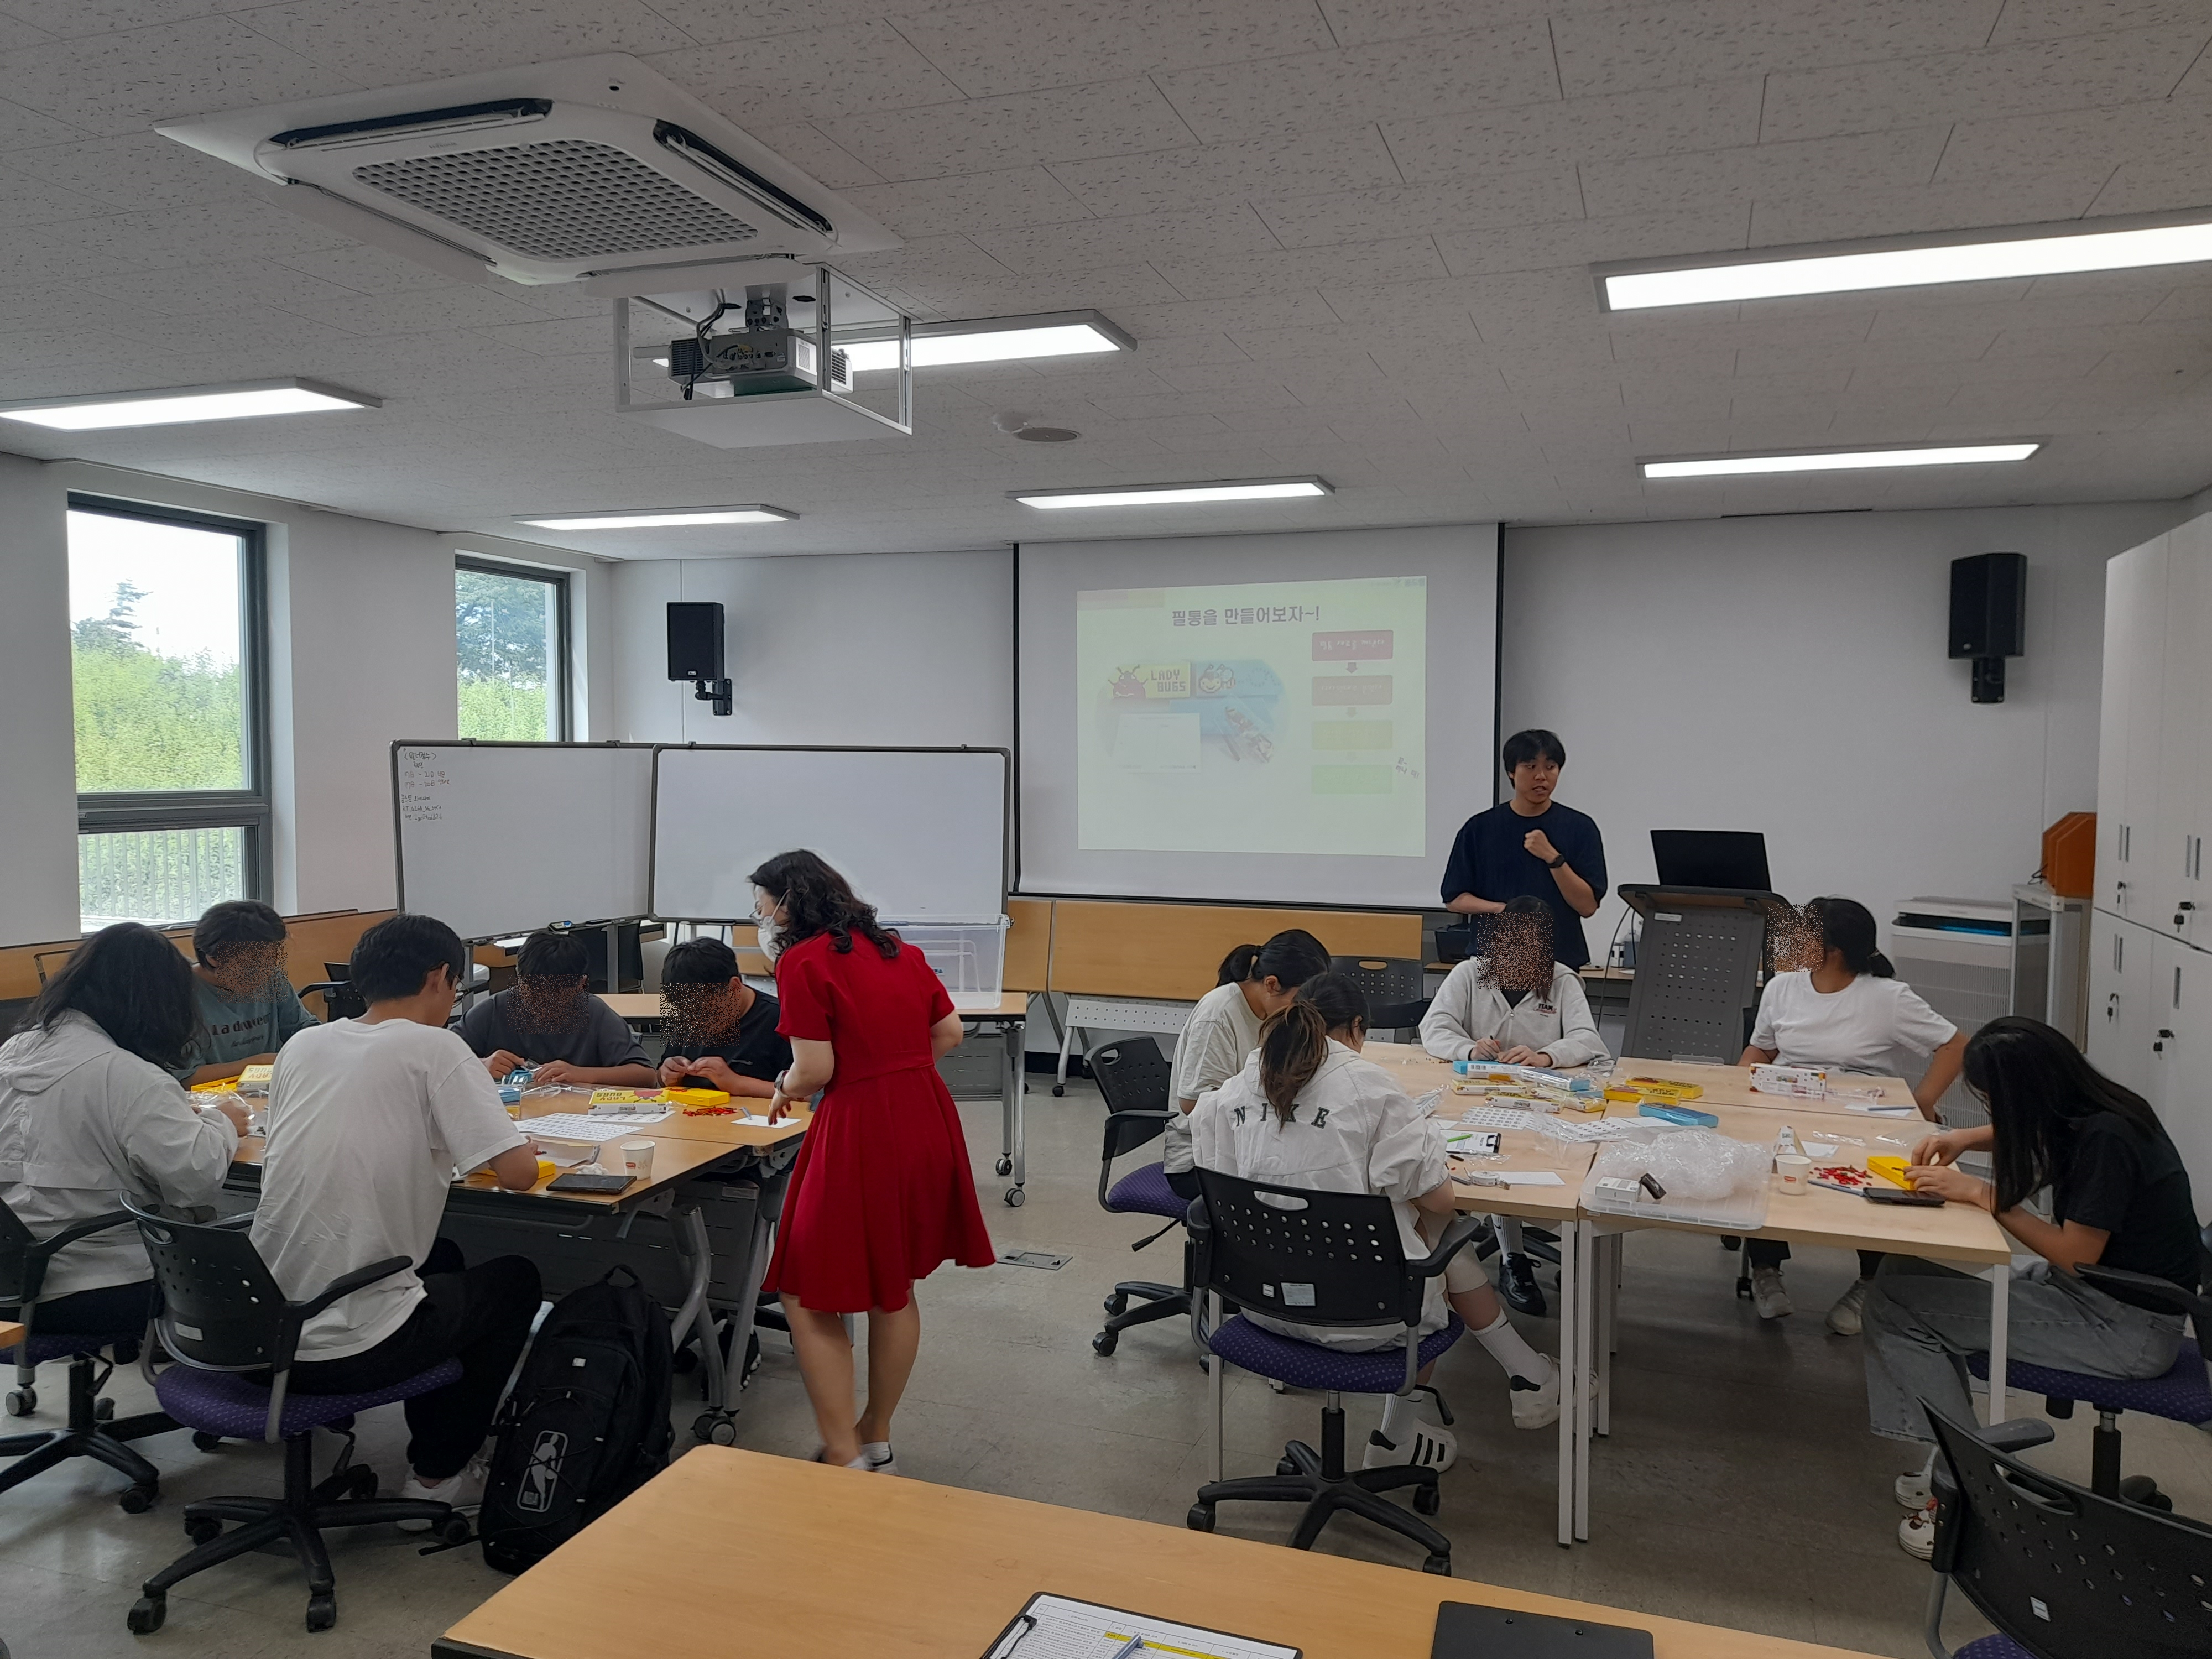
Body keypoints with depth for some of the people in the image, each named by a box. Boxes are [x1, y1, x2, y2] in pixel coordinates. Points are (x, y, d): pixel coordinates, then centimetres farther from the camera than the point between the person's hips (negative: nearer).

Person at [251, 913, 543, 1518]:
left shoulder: (302, 1046, 6)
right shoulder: (434, 1047, -12)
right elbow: (519, 1174, -16)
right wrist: (517, 1145, 7)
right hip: (350, 1348, -7)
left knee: (441, 1260, 31)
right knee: (516, 1280, 20)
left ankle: (433, 1442, 39)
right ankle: (438, 1475, 25)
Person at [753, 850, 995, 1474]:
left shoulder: (802, 961, -9)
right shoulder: (898, 949, 11)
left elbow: (815, 1069, -14)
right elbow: (950, 1032, 12)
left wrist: (785, 1087, 6)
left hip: (860, 1132, -8)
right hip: (928, 1119, 8)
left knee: (811, 1300, 8)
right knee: (895, 1288, 20)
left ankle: (847, 1458, 6)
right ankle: (877, 1441, 33)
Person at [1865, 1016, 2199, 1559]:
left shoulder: (2106, 1139, -25)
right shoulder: (2093, 1111, 1)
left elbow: (2074, 1256, -20)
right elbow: (2029, 1133, 25)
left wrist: (1984, 1194, -13)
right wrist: (1965, 1138, 7)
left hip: (2126, 1329, -9)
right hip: (2104, 1295, 9)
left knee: (1895, 1304, -15)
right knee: (1903, 1276, 3)